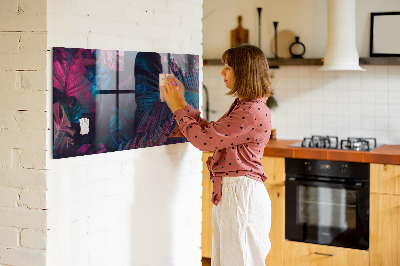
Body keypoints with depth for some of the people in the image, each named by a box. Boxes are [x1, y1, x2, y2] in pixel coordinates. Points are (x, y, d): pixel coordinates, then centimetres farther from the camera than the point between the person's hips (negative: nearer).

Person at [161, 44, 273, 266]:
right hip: (228, 192, 10)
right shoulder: (242, 106, 14)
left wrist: (178, 108, -8)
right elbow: (211, 131, 17)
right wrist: (183, 104, 15)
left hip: (241, 193, -10)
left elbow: (205, 139, -19)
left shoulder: (253, 112, -20)